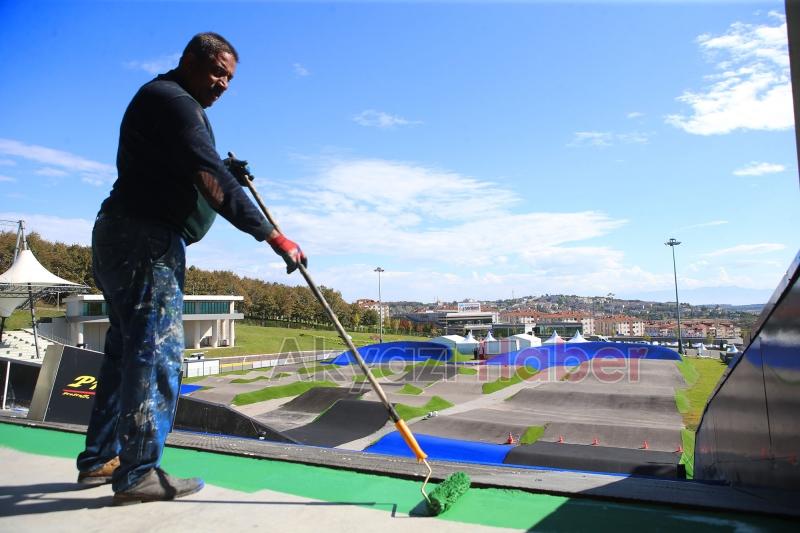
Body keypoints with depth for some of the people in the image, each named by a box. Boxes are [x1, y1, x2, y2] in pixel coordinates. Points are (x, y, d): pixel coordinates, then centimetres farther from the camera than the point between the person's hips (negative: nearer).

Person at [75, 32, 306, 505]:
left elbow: (186, 174, 26)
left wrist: (226, 172, 7)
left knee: (128, 347, 14)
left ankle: (99, 460, 24)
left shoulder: (171, 103, 23)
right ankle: (138, 474, -1)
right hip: (145, 241, -11)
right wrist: (274, 236, -25)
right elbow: (213, 182, -23)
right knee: (157, 350, -9)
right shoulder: (172, 100, -10)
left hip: (127, 238, 11)